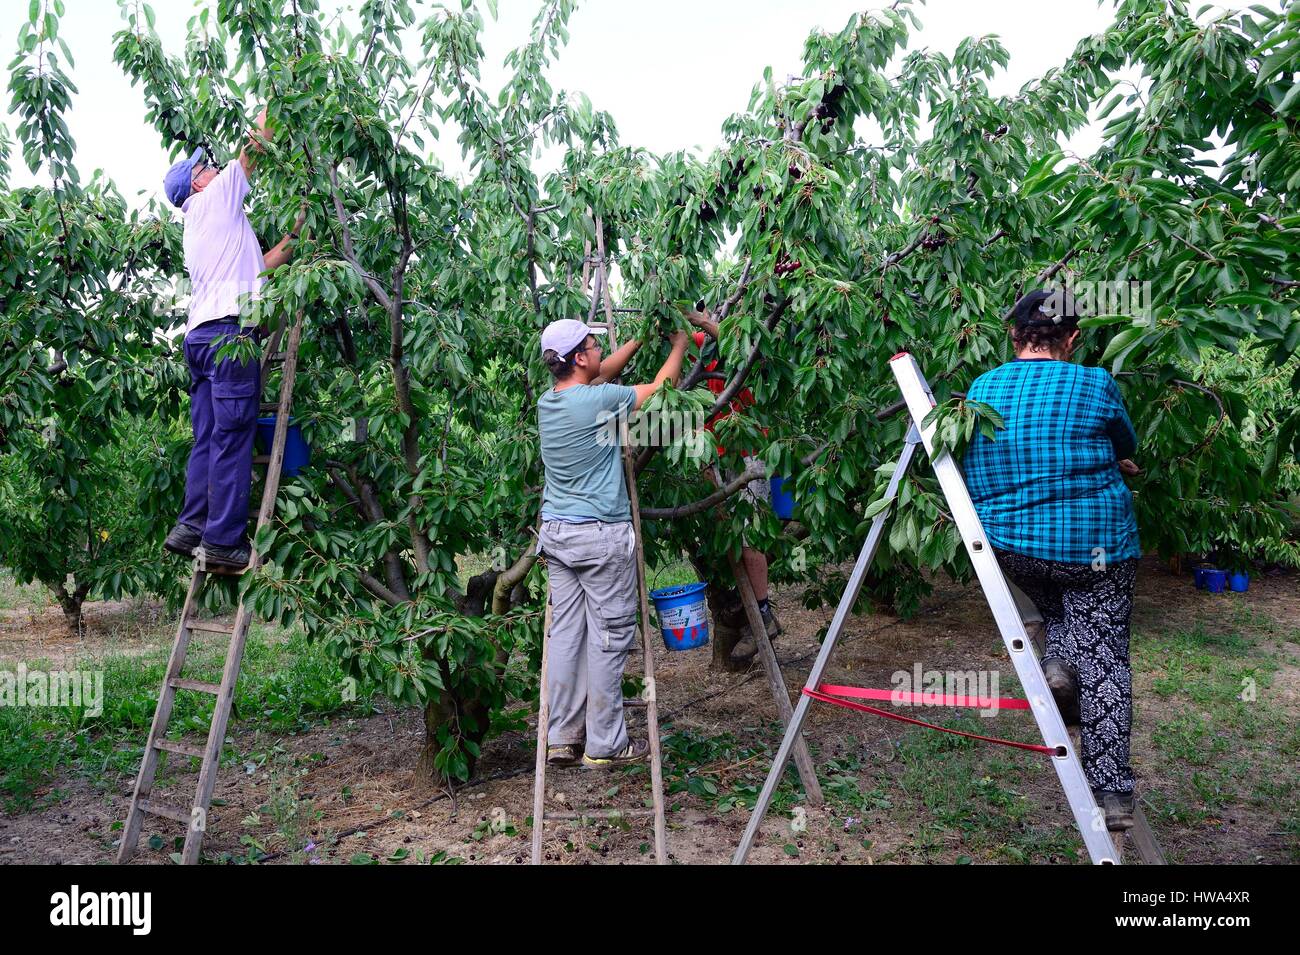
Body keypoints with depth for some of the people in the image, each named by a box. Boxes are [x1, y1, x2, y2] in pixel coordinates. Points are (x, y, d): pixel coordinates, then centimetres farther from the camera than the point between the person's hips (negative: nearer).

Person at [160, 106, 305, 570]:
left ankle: (191, 527, 8)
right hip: (229, 331, -9)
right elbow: (257, 141, 8)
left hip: (201, 335, 9)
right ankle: (224, 540, -10)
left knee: (208, 440, 9)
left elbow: (257, 266, 27)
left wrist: (293, 235, 28)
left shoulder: (200, 228, 29)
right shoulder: (215, 198, 6)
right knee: (233, 440, -10)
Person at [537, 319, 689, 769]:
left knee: (566, 633, 11)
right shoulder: (598, 399, -15)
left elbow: (603, 373, 23)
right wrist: (679, 344, 18)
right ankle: (604, 745, 9)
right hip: (601, 535, -7)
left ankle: (562, 738, 17)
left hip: (555, 530, 7)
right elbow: (661, 387, 1)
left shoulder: (547, 401, 6)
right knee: (608, 639, 1)